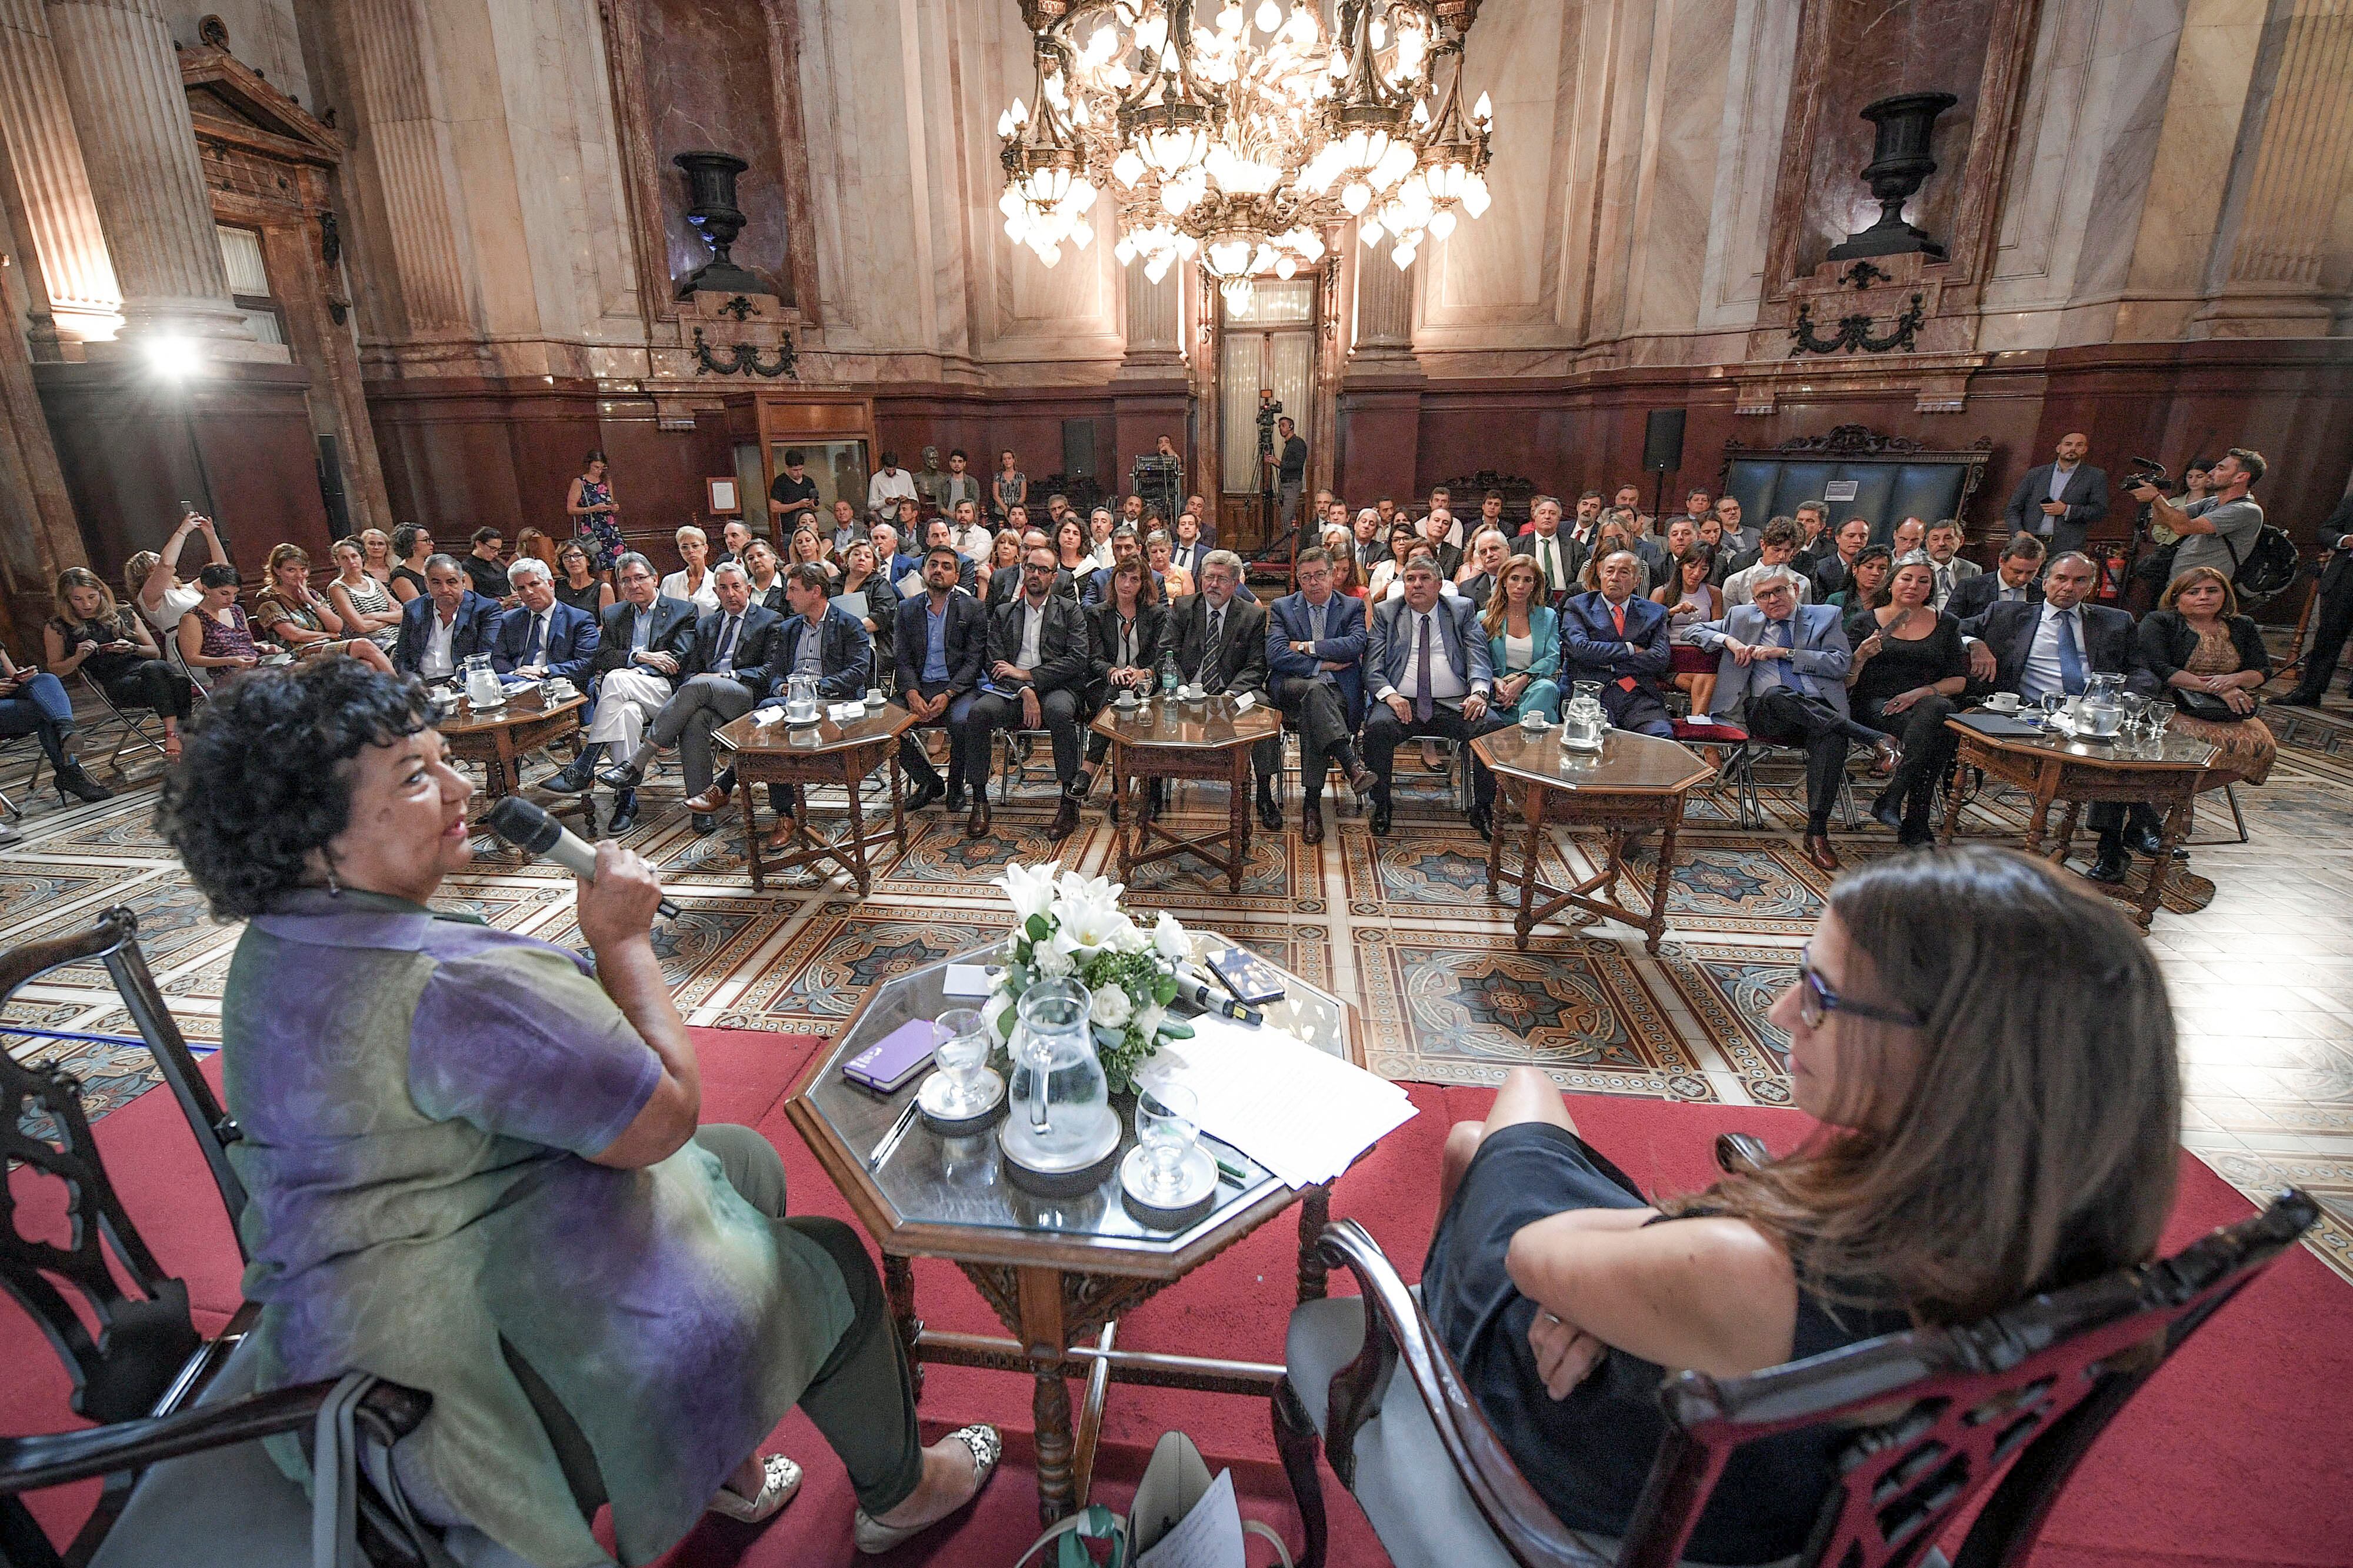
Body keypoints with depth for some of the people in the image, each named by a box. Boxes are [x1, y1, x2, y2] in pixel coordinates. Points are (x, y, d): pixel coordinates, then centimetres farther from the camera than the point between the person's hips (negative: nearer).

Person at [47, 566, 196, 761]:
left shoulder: (122, 614, 19)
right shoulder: (57, 628, 15)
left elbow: (156, 652, 19)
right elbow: (55, 671, 17)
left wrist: (132, 648, -2)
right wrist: (79, 657, -2)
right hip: (118, 685, -2)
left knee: (179, 678, -38)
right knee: (153, 669, -39)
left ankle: (174, 737, -45)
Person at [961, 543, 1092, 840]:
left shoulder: (1070, 610, 11)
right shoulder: (1003, 613, 17)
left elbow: (1077, 661, -2)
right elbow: (996, 664, 5)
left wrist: (1026, 675, -9)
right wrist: (1025, 692, -14)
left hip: (1055, 688, -2)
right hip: (1011, 690, 2)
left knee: (1060, 712, -37)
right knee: (977, 712, -29)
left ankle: (1070, 800, -27)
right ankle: (979, 800, -19)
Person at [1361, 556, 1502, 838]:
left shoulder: (1463, 610, 15)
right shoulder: (1385, 612, 13)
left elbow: (1479, 657, 5)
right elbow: (1373, 667, 4)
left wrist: (1479, 691, -16)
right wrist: (1389, 695, -16)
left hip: (1454, 704, 1)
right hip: (1401, 702, -1)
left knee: (1494, 727, -26)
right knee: (1378, 728, -32)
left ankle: (1483, 808, -9)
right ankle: (1381, 806, -13)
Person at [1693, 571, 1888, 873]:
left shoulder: (1826, 616, 17)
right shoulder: (1742, 616, 21)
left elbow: (1842, 663, 3)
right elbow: (1695, 630, 20)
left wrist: (1785, 652, -4)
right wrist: (1729, 641, 1)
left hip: (1820, 712, 0)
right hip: (1764, 711, 0)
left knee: (1834, 735, -36)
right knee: (1776, 694, -38)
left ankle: (1817, 832, -32)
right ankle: (1875, 739, -32)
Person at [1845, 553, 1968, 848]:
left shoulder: (1946, 625, 18)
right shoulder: (1864, 621, 11)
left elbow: (1959, 680, 10)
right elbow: (1846, 682, 4)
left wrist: (1921, 693, -10)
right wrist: (1860, 657, -17)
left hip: (1927, 702, 2)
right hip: (1875, 705, -2)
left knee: (1935, 709, -38)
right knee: (1934, 733, -34)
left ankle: (1891, 799, -38)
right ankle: (1915, 827, -33)